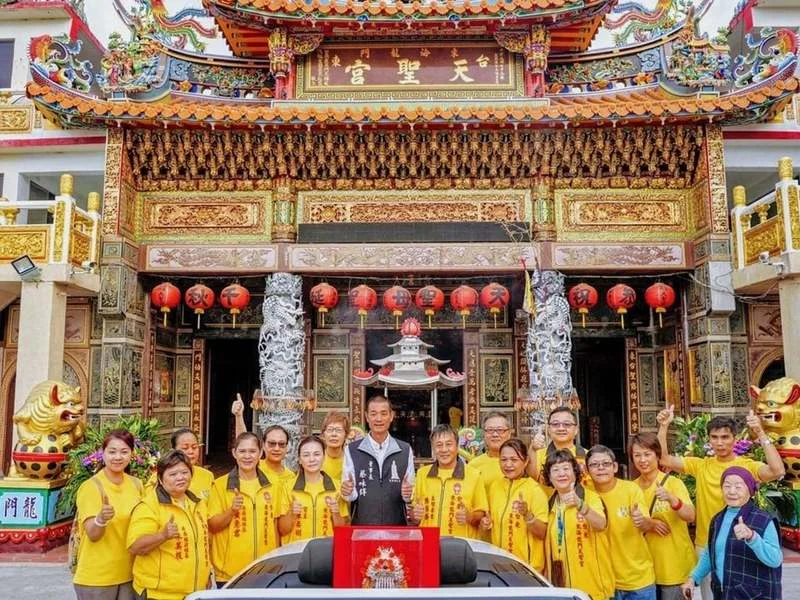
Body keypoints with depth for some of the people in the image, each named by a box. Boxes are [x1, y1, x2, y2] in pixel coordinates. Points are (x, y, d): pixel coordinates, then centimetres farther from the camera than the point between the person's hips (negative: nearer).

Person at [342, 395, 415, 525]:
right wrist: (348, 492, -20)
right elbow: (350, 495, 0)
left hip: (396, 526, 1)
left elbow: (410, 495, 7)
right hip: (361, 527, -1)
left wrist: (408, 494, -13)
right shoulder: (351, 451, -1)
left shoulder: (405, 451, 3)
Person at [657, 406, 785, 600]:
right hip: (706, 545, 2)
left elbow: (777, 471, -26)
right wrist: (663, 427, -18)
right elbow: (664, 460, -9)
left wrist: (761, 434, -31)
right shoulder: (701, 465, 0)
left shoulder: (747, 466, -7)